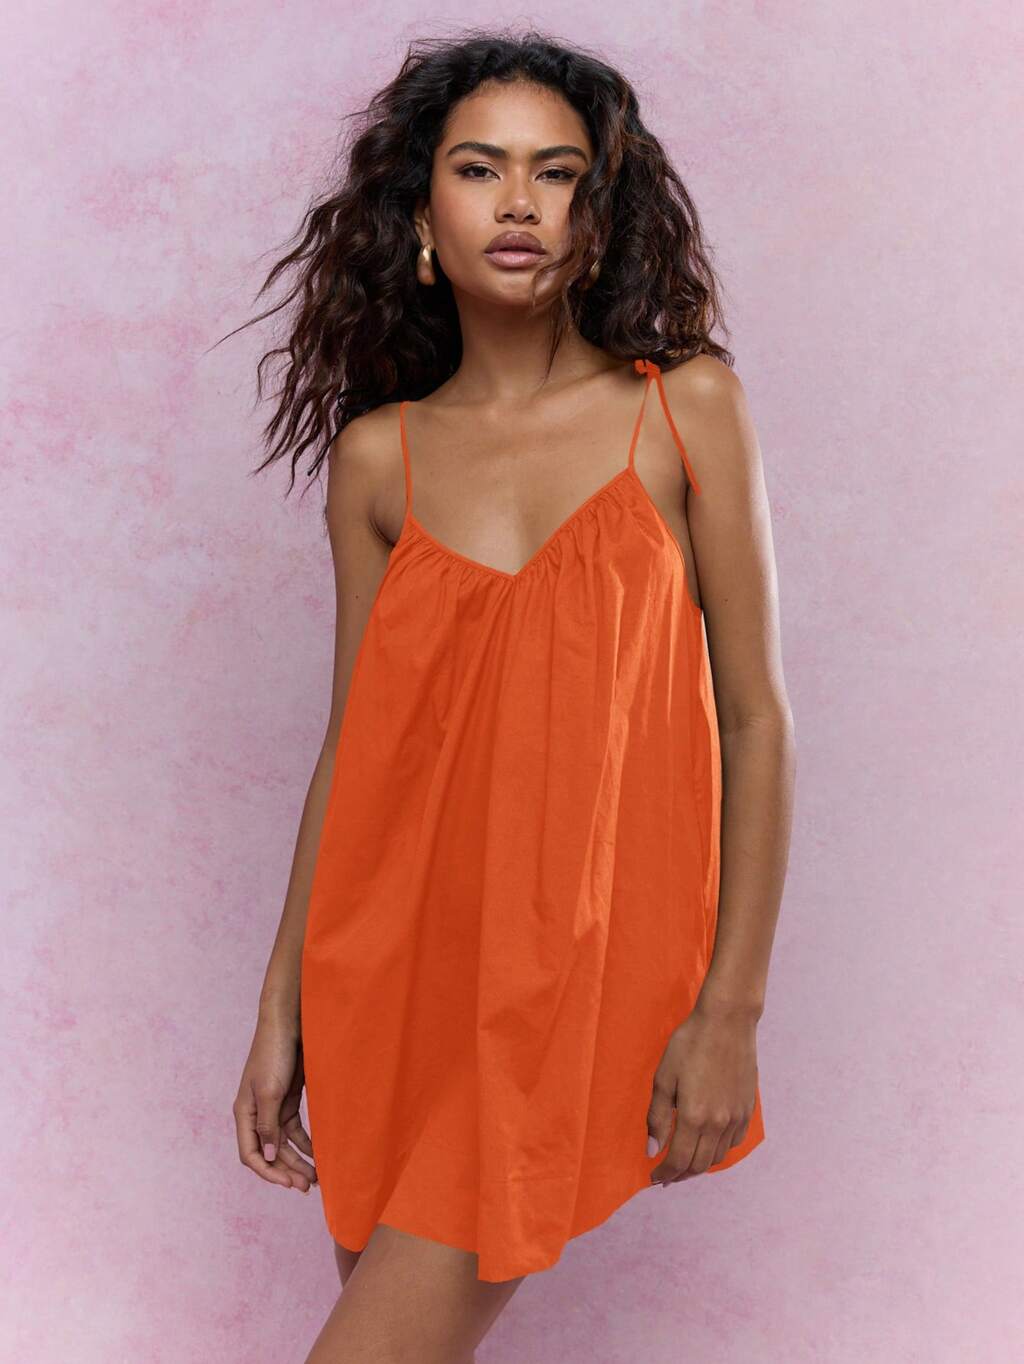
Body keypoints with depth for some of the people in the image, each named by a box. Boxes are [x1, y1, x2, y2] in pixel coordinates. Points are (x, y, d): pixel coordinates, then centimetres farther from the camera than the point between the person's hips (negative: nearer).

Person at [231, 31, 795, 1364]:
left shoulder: (688, 408, -2)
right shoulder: (378, 456, 4)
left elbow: (755, 719, -3)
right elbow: (354, 740, 8)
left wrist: (733, 1009, -7)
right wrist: (281, 1008, 8)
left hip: (580, 962, -3)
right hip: (395, 956, 3)